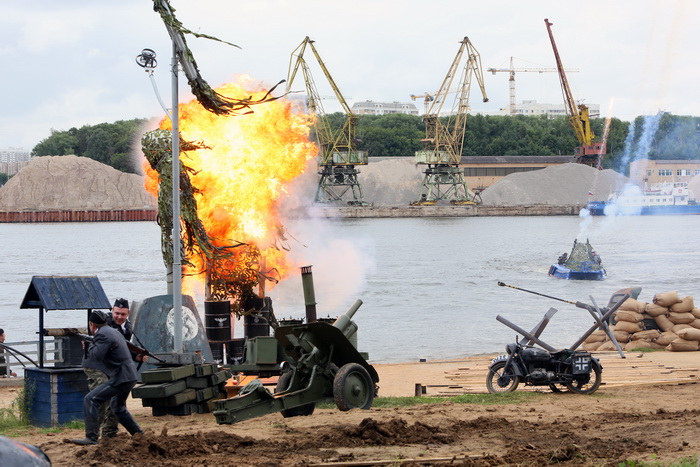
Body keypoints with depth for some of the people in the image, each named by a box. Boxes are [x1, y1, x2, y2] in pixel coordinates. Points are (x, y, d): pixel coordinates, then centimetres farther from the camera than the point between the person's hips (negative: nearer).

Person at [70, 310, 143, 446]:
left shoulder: (103, 334, -14)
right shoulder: (112, 331, 17)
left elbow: (96, 355, -22)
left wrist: (91, 344, -4)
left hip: (120, 377, -10)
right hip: (130, 376, 10)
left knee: (91, 400, -12)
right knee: (118, 408, 29)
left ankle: (91, 437, -17)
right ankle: (138, 434, 35)